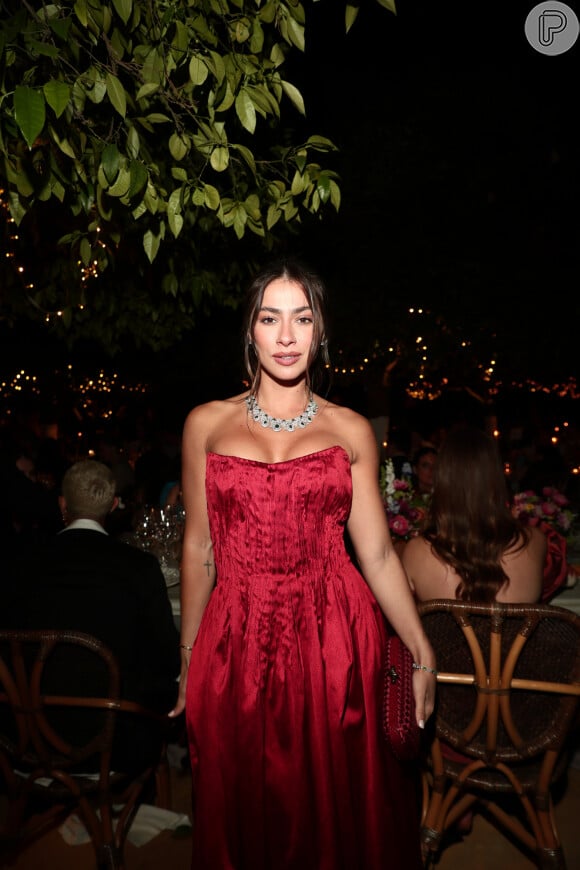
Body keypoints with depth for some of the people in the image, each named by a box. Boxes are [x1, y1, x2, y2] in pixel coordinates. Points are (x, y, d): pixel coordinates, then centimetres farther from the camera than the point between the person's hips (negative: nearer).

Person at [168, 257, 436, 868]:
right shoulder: (207, 423, 5)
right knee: (247, 813, 15)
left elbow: (377, 553, 2)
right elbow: (199, 548, 7)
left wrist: (422, 654, -3)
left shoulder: (351, 430, 4)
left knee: (334, 808, 14)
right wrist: (188, 657, 9)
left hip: (334, 640, 0)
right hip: (238, 647, 1)